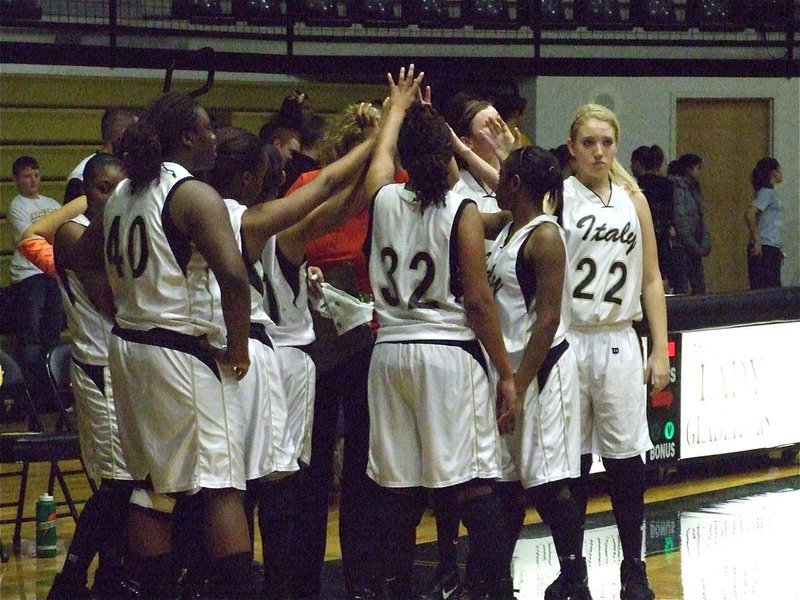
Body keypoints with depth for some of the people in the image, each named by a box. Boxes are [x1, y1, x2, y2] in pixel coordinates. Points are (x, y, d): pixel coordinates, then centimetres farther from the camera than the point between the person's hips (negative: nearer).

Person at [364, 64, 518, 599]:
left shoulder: (384, 199, 3)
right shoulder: (462, 213, -7)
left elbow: (382, 152, 27)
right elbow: (478, 302, -9)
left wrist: (400, 105, 45)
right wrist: (507, 373, -3)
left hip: (391, 350, 4)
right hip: (451, 353, -4)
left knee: (398, 487, 8)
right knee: (473, 484, -4)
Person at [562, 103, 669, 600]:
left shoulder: (633, 200, 10)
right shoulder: (558, 196, 2)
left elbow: (651, 280, 11)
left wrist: (660, 350, 6)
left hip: (618, 341, 2)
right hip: (567, 339, -2)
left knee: (626, 457, 2)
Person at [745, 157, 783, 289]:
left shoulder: (770, 192, 18)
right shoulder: (766, 192, -10)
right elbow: (749, 215, -23)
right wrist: (757, 241, -22)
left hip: (771, 249, 10)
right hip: (764, 249, -10)